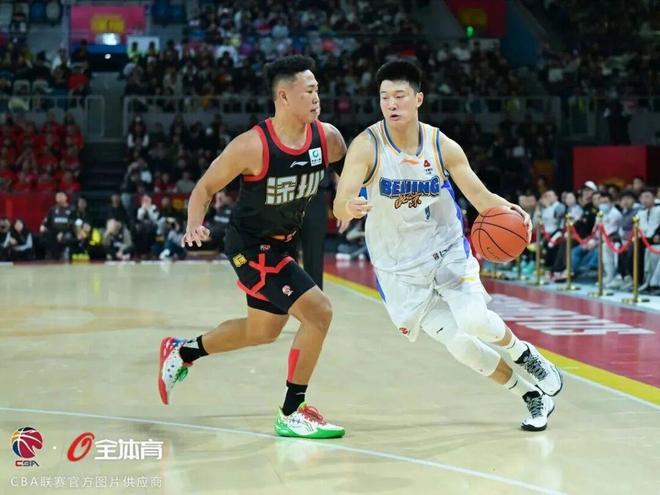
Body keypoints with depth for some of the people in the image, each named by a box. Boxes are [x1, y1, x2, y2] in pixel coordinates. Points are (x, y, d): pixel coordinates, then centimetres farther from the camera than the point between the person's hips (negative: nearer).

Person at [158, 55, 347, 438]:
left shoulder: (327, 138, -11)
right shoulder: (252, 146, -25)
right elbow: (206, 187, -14)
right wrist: (194, 225, -30)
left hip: (283, 243, 8)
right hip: (251, 245, -8)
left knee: (264, 330, 23)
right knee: (319, 312, -18)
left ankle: (181, 353, 45)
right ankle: (292, 414, -4)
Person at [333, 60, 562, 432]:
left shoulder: (443, 146, -9)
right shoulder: (367, 146, -17)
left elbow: (481, 197, -4)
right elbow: (340, 205, -26)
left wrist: (508, 209, -26)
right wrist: (349, 208, -51)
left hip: (449, 251, 1)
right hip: (400, 267, -1)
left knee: (475, 321, -23)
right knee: (458, 344, -7)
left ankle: (522, 352, 12)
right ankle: (533, 396, 14)